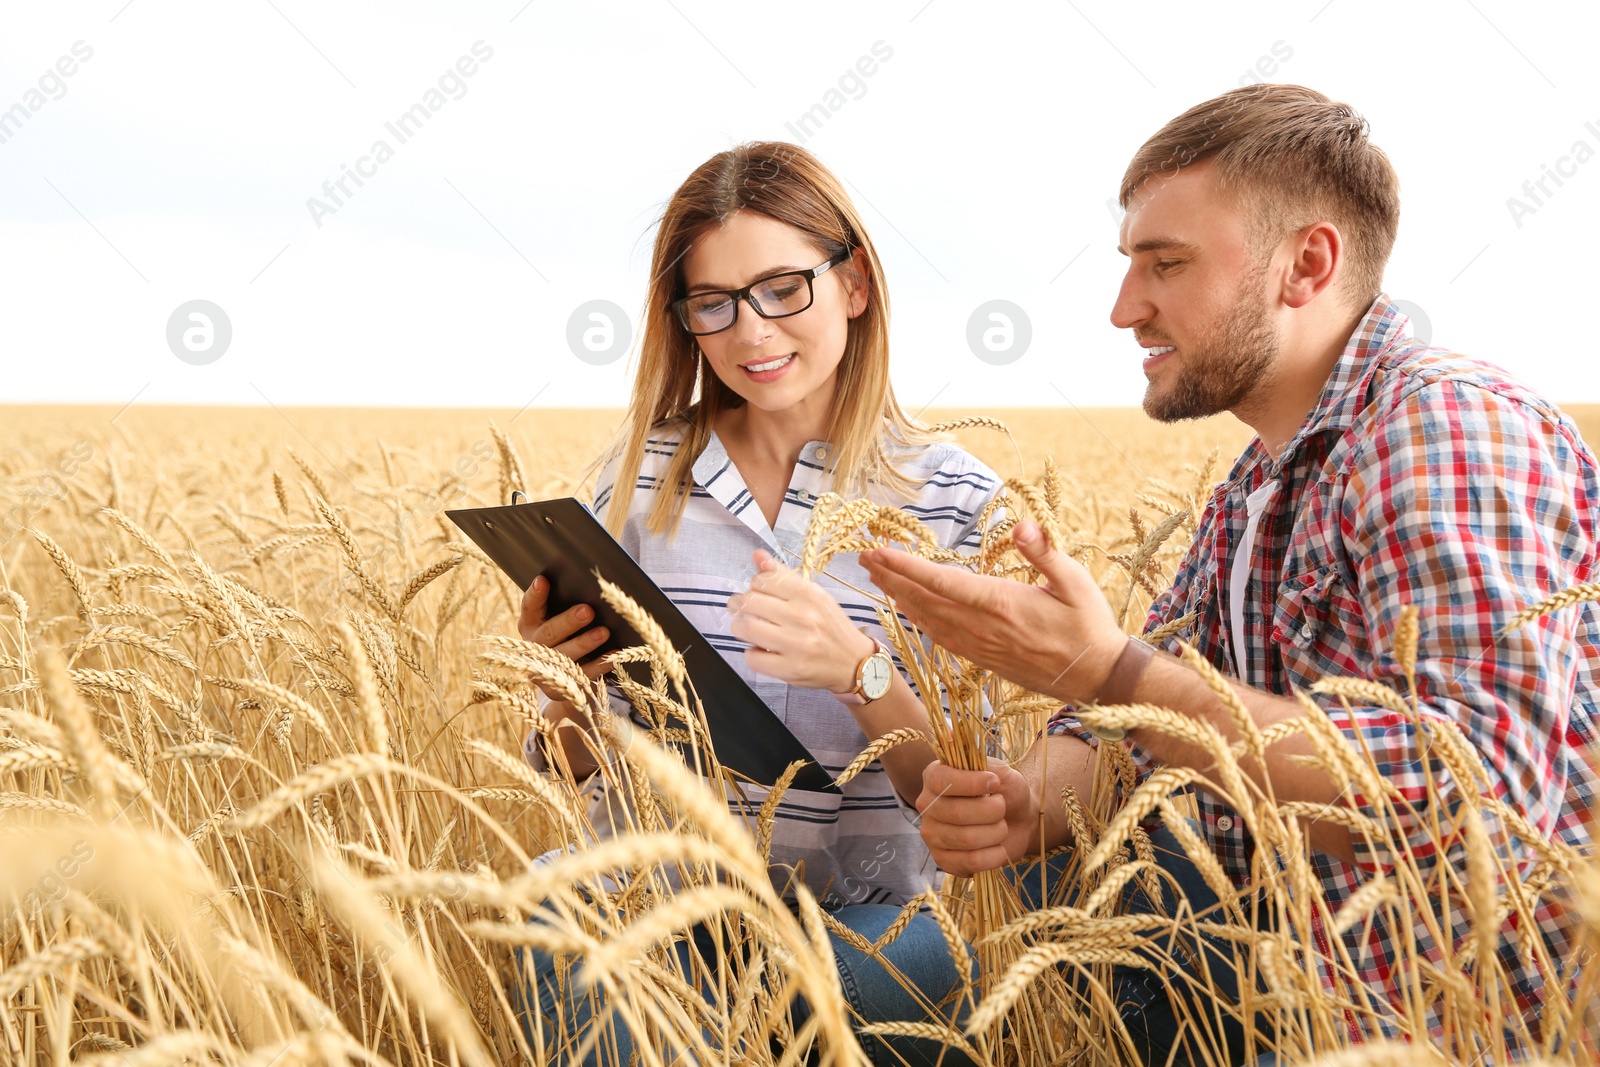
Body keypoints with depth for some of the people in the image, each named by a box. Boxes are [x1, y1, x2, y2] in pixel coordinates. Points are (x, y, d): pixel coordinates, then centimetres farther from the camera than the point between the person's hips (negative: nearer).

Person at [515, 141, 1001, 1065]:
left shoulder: (954, 497, 0)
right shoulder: (641, 476, 6)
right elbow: (572, 770, 11)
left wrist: (864, 671, -22)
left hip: (863, 917, -1)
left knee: (928, 973, -33)